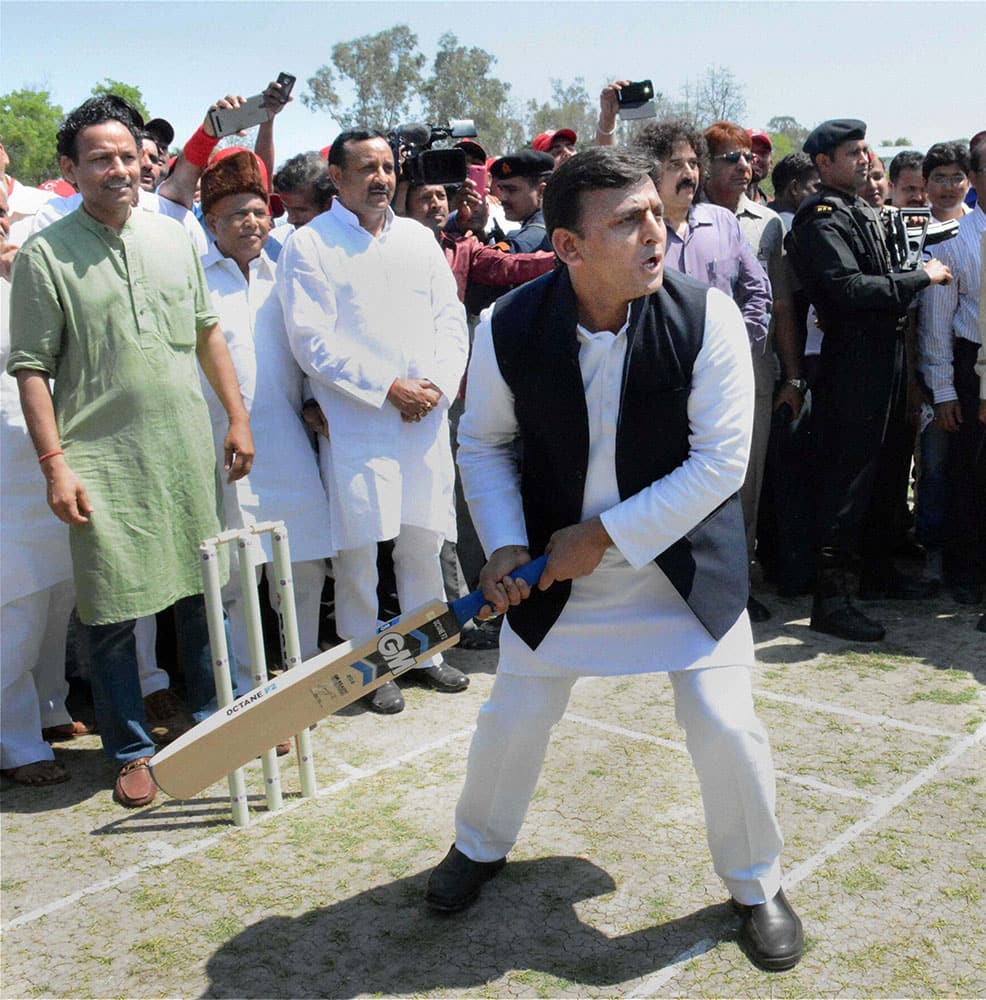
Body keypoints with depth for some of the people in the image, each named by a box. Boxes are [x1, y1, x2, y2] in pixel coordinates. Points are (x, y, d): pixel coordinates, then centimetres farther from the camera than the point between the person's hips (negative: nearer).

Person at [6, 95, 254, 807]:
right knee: (112, 613, 2)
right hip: (103, 460, -4)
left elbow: (207, 331, 15)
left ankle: (215, 716, 33)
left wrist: (238, 418, 11)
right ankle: (131, 749, 20)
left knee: (204, 591, 14)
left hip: (188, 449, 4)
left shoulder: (173, 237, 9)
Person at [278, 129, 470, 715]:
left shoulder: (419, 238, 15)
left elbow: (450, 316, 11)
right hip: (354, 421, -4)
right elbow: (313, 341, -10)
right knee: (358, 546, 0)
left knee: (424, 538, 10)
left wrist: (439, 384, -6)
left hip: (427, 417, 4)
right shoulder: (309, 245, -2)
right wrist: (387, 388, -13)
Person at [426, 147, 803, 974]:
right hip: (557, 563, 2)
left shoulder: (707, 316, -20)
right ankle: (480, 846, 42)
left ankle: (757, 885, 27)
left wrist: (605, 535, -18)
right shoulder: (510, 331, -15)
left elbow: (721, 462, -19)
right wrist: (505, 546, -11)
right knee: (513, 718, 11)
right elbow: (483, 446, 1)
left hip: (683, 556, -1)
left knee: (727, 727, -3)